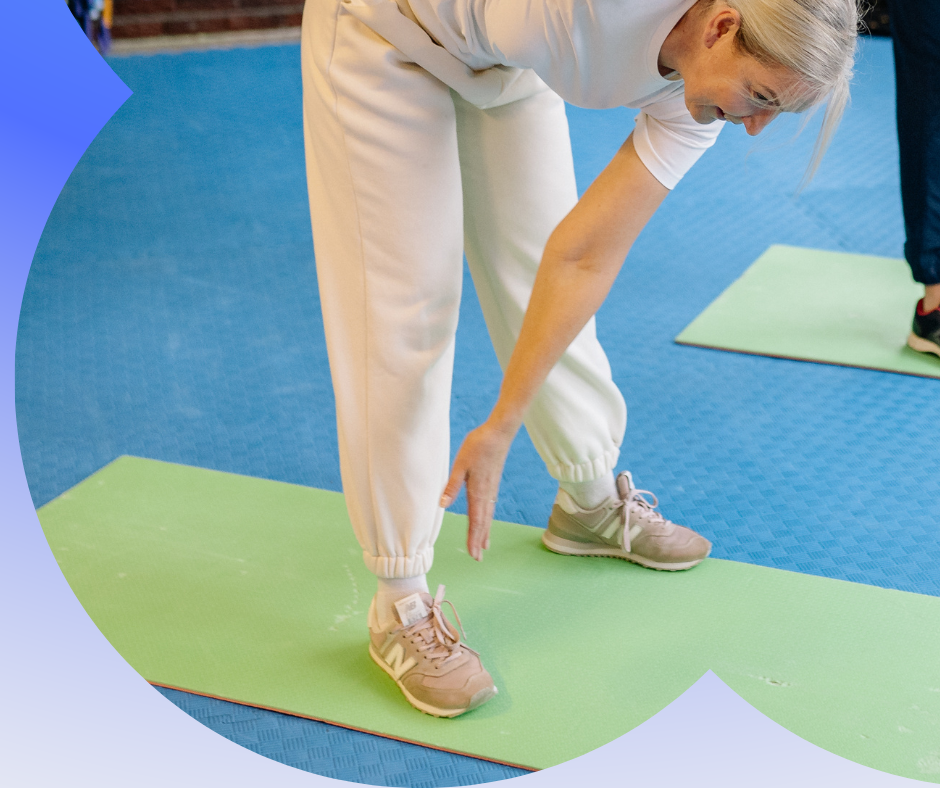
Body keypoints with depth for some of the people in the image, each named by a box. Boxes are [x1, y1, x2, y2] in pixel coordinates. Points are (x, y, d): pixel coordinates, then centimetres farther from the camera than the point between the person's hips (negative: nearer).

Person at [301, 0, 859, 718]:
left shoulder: (698, 98, -19)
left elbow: (584, 261, -20)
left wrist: (502, 427, -21)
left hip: (505, 63, 6)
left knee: (539, 266, 11)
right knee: (405, 299, -8)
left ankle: (591, 502, 35)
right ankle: (401, 606, 0)